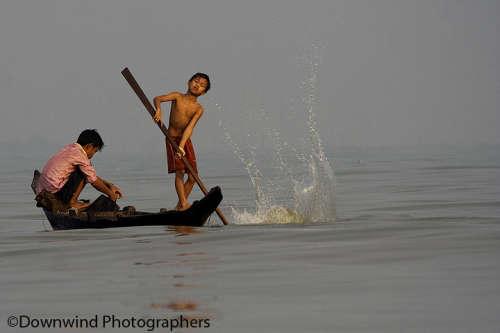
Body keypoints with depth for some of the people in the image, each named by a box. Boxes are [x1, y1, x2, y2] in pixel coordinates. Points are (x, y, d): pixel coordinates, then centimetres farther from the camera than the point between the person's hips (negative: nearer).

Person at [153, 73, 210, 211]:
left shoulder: (198, 109, -2)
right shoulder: (178, 97, -3)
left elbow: (190, 127, -15)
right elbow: (157, 98, -15)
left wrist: (181, 146, -27)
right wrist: (158, 109, -38)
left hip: (186, 141, 3)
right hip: (172, 138, -3)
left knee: (192, 176, 0)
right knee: (180, 171, -17)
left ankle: (179, 206, 12)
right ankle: (183, 203, -21)